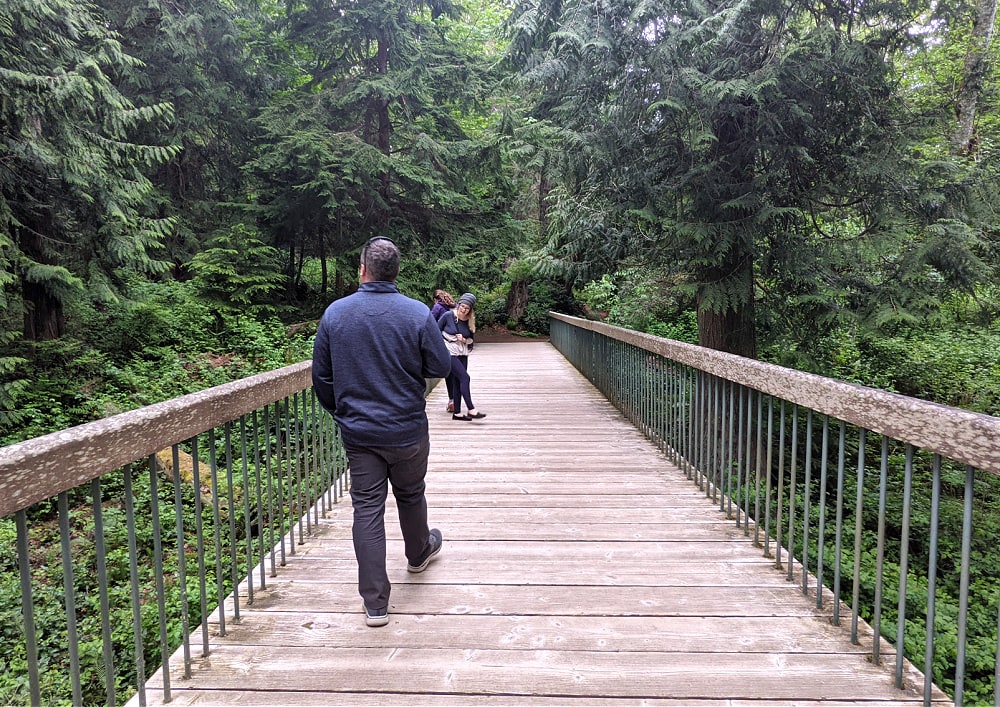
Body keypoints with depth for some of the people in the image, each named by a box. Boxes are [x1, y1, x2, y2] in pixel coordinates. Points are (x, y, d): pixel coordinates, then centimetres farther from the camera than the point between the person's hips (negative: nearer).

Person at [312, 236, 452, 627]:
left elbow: (321, 376, 2)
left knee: (367, 508, 5)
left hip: (357, 432, 1)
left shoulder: (335, 313, -5)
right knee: (410, 496, 22)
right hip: (408, 430, 0)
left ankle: (375, 603, 8)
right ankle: (419, 553, 48)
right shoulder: (417, 313, -12)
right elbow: (441, 367, -6)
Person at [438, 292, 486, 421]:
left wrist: (464, 340, -9)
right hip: (449, 353, -5)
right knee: (464, 377, -15)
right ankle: (471, 410, -15)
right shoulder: (448, 316, -9)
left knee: (457, 382, 7)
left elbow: (472, 339, 11)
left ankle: (457, 413, 13)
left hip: (463, 354, 5)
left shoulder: (470, 321, 4)